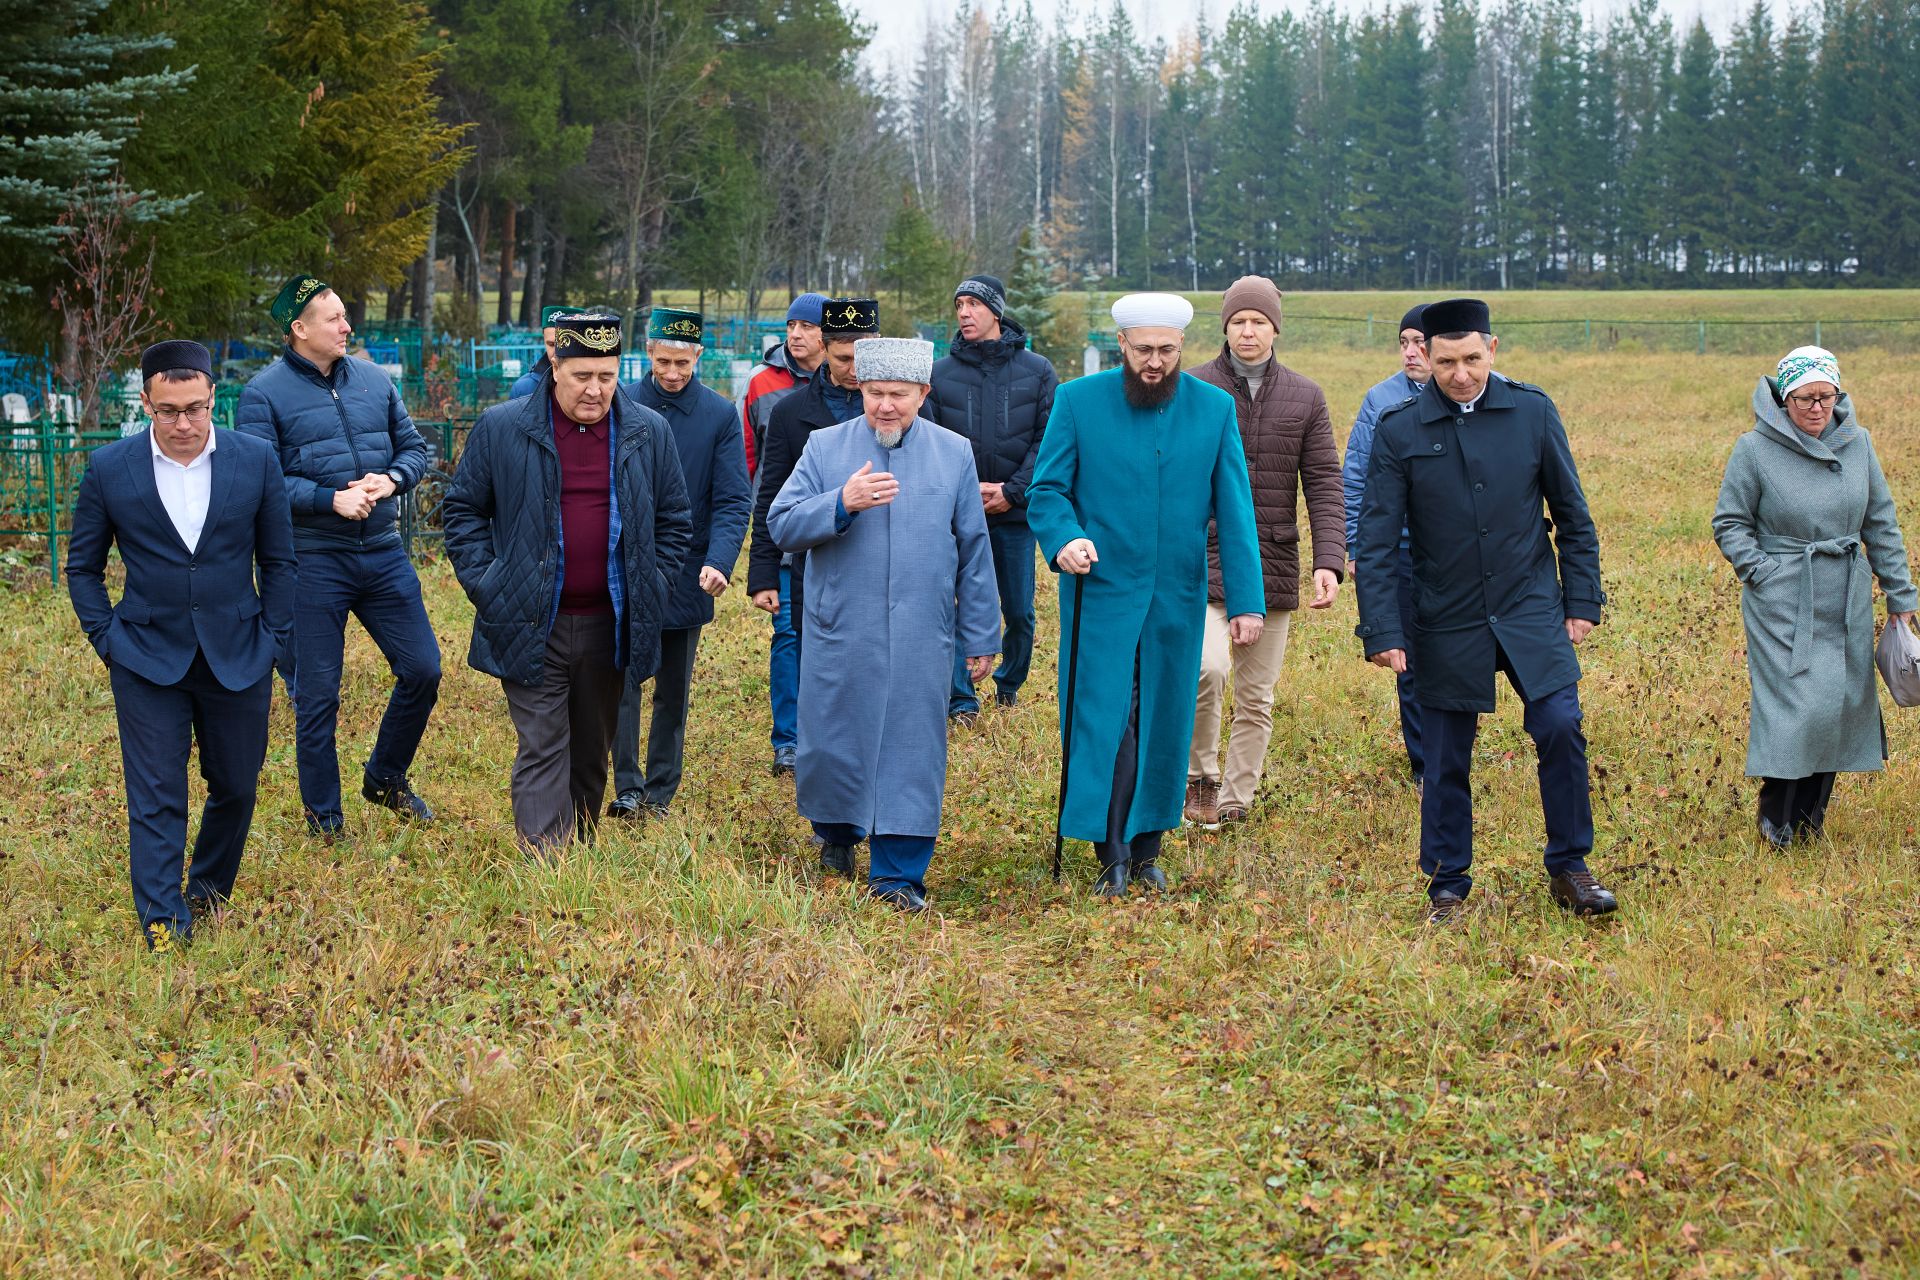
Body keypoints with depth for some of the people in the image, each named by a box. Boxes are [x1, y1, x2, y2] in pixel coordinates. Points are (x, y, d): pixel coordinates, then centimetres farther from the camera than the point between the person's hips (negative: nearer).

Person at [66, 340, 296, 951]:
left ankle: (210, 887, 34)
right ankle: (163, 922, 2)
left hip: (238, 659, 2)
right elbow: (83, 566, 6)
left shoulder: (256, 461, -4)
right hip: (148, 662, -1)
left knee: (236, 786, 11)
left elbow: (278, 560, 6)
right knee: (156, 798, -3)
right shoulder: (109, 469, -5)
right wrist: (107, 641, -1)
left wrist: (270, 638, 2)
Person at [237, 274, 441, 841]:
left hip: (383, 554, 5)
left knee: (422, 670, 6)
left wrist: (391, 479, -9)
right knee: (317, 695, 3)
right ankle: (324, 818, 17)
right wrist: (331, 499, -20)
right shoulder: (265, 394, -7)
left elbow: (413, 447, 13)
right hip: (313, 562, -5)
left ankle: (386, 777, 29)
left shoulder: (374, 380, 9)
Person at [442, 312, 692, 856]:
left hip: (611, 625, 3)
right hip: (533, 627, -3)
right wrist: (483, 581, -3)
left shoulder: (649, 433, 2)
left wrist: (652, 586, 5)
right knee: (543, 753, -6)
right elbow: (463, 508, 6)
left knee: (592, 756, 14)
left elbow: (675, 519, 13)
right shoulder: (502, 428, -4)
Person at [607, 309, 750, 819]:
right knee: (622, 680, -8)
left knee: (673, 691, 10)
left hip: (686, 577, 1)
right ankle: (627, 788, -2)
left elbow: (733, 500, -6)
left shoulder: (720, 415, -3)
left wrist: (718, 562, -22)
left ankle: (660, 792, 20)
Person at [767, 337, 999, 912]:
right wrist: (843, 503, -20)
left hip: (922, 637, 0)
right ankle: (837, 832, 35)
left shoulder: (954, 454, 6)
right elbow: (782, 524, -4)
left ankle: (897, 874, 8)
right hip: (839, 631, 0)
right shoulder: (825, 447, 3)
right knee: (831, 741, 8)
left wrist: (980, 636, 8)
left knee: (912, 750, 0)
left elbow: (974, 550, 9)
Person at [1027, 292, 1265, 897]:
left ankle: (1145, 849, 22)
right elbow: (1046, 490, -1)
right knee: (1104, 722, -6)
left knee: (1163, 726, 9)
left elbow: (1234, 512, 2)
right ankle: (1113, 856, 3)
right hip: (1101, 592, -2)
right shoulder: (1078, 401, -2)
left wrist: (1246, 600, -4)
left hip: (1177, 599, 2)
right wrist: (1064, 538, -23)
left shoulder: (1215, 409, 3)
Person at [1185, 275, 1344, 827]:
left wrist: (1330, 560, -8)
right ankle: (1200, 777, -1)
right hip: (1204, 559, -3)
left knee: (1256, 698, 8)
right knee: (1206, 666, -23)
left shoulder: (1306, 397, 7)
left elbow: (1324, 485, 4)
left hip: (1274, 568, 3)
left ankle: (1235, 803, 21)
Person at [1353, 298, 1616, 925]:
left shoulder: (1533, 412, -1)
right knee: (1446, 759, 5)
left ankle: (1569, 868, 5)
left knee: (1560, 728, -12)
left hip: (1531, 611, 0)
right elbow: (1376, 541, -4)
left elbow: (1572, 514, 7)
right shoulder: (1399, 429, -5)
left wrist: (1582, 601, 5)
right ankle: (1447, 884, 22)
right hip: (1447, 625, 0)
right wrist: (1381, 630, -9)